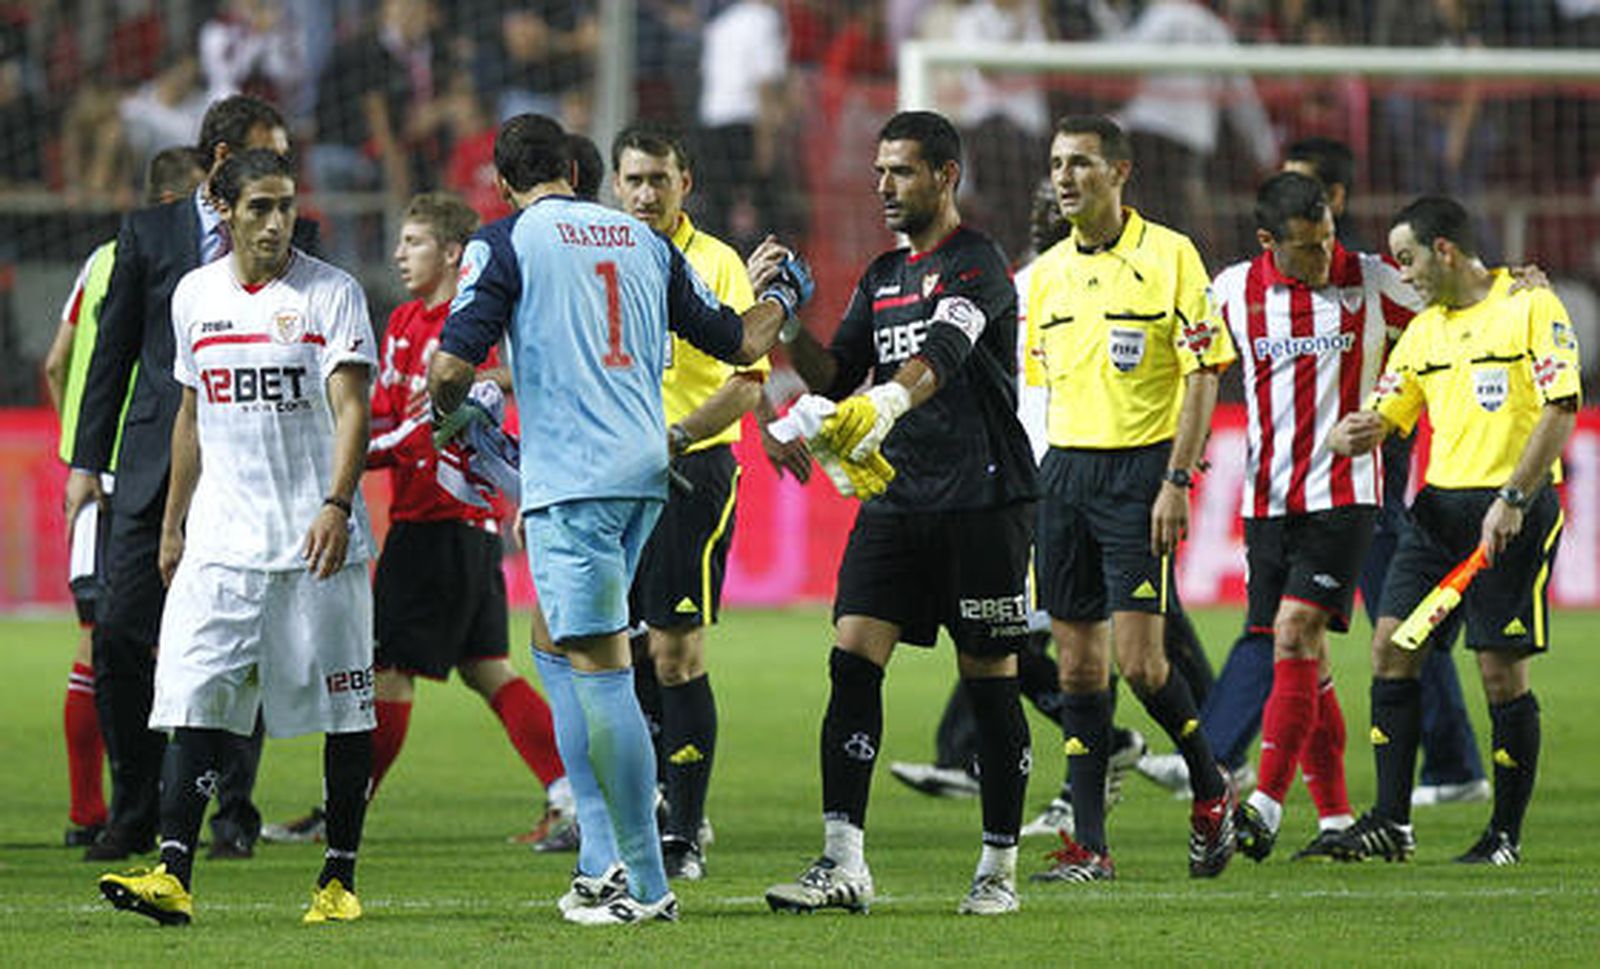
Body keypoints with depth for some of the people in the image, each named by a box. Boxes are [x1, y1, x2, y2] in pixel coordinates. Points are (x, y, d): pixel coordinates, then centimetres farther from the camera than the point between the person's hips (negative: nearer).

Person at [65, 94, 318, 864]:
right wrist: (88, 459, 7)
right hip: (157, 464, 1)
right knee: (123, 635, -3)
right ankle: (134, 814, 8)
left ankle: (232, 812, 11)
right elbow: (113, 351, 10)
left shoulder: (294, 240, 7)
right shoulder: (149, 232, 8)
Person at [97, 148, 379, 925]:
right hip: (221, 539, 3)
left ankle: (339, 879, 10)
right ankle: (173, 874, -14)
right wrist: (172, 524, 20)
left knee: (343, 712, 1)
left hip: (319, 539, -3)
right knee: (195, 700, -9)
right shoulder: (196, 295, 10)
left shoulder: (331, 293, -4)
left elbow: (351, 409, -12)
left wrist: (336, 505, -25)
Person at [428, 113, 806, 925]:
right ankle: (603, 860, 14)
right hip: (645, 469, 7)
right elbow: (739, 344, 19)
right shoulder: (643, 240, 15)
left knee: (599, 669, -6)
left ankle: (646, 884, -7)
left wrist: (449, 415, 12)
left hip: (571, 477, -7)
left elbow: (452, 363, -11)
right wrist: (776, 296, 40)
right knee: (553, 643, 19)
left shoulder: (505, 243, -2)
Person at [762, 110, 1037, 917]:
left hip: (981, 501, -7)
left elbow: (943, 353, -27)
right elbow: (836, 376, 15)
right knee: (853, 661, -6)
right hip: (895, 499, 7)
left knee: (989, 682, 1)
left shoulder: (977, 266, -9)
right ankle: (844, 863, -9)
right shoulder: (882, 277, 16)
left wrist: (885, 402, -45)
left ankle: (999, 868, 10)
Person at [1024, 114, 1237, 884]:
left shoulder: (1169, 256, -5)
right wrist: (1043, 486, 13)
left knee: (1138, 661, -12)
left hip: (1140, 467, -6)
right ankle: (1088, 845, 5)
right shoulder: (1048, 272, 12)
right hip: (1064, 467, 6)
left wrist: (1177, 481, -14)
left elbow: (1203, 374, -7)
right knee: (1078, 664, 3)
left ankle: (1211, 791, 13)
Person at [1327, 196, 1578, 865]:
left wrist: (1513, 498, -19)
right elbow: (1382, 417, 16)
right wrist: (1353, 435, -8)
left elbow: (1562, 410, -13)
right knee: (1391, 648, -3)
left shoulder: (1531, 308, -6)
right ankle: (1392, 824, 1)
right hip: (1439, 508, 7)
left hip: (1514, 511, -7)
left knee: (1502, 672, -5)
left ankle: (1507, 834, 7)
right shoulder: (1424, 331, 14)